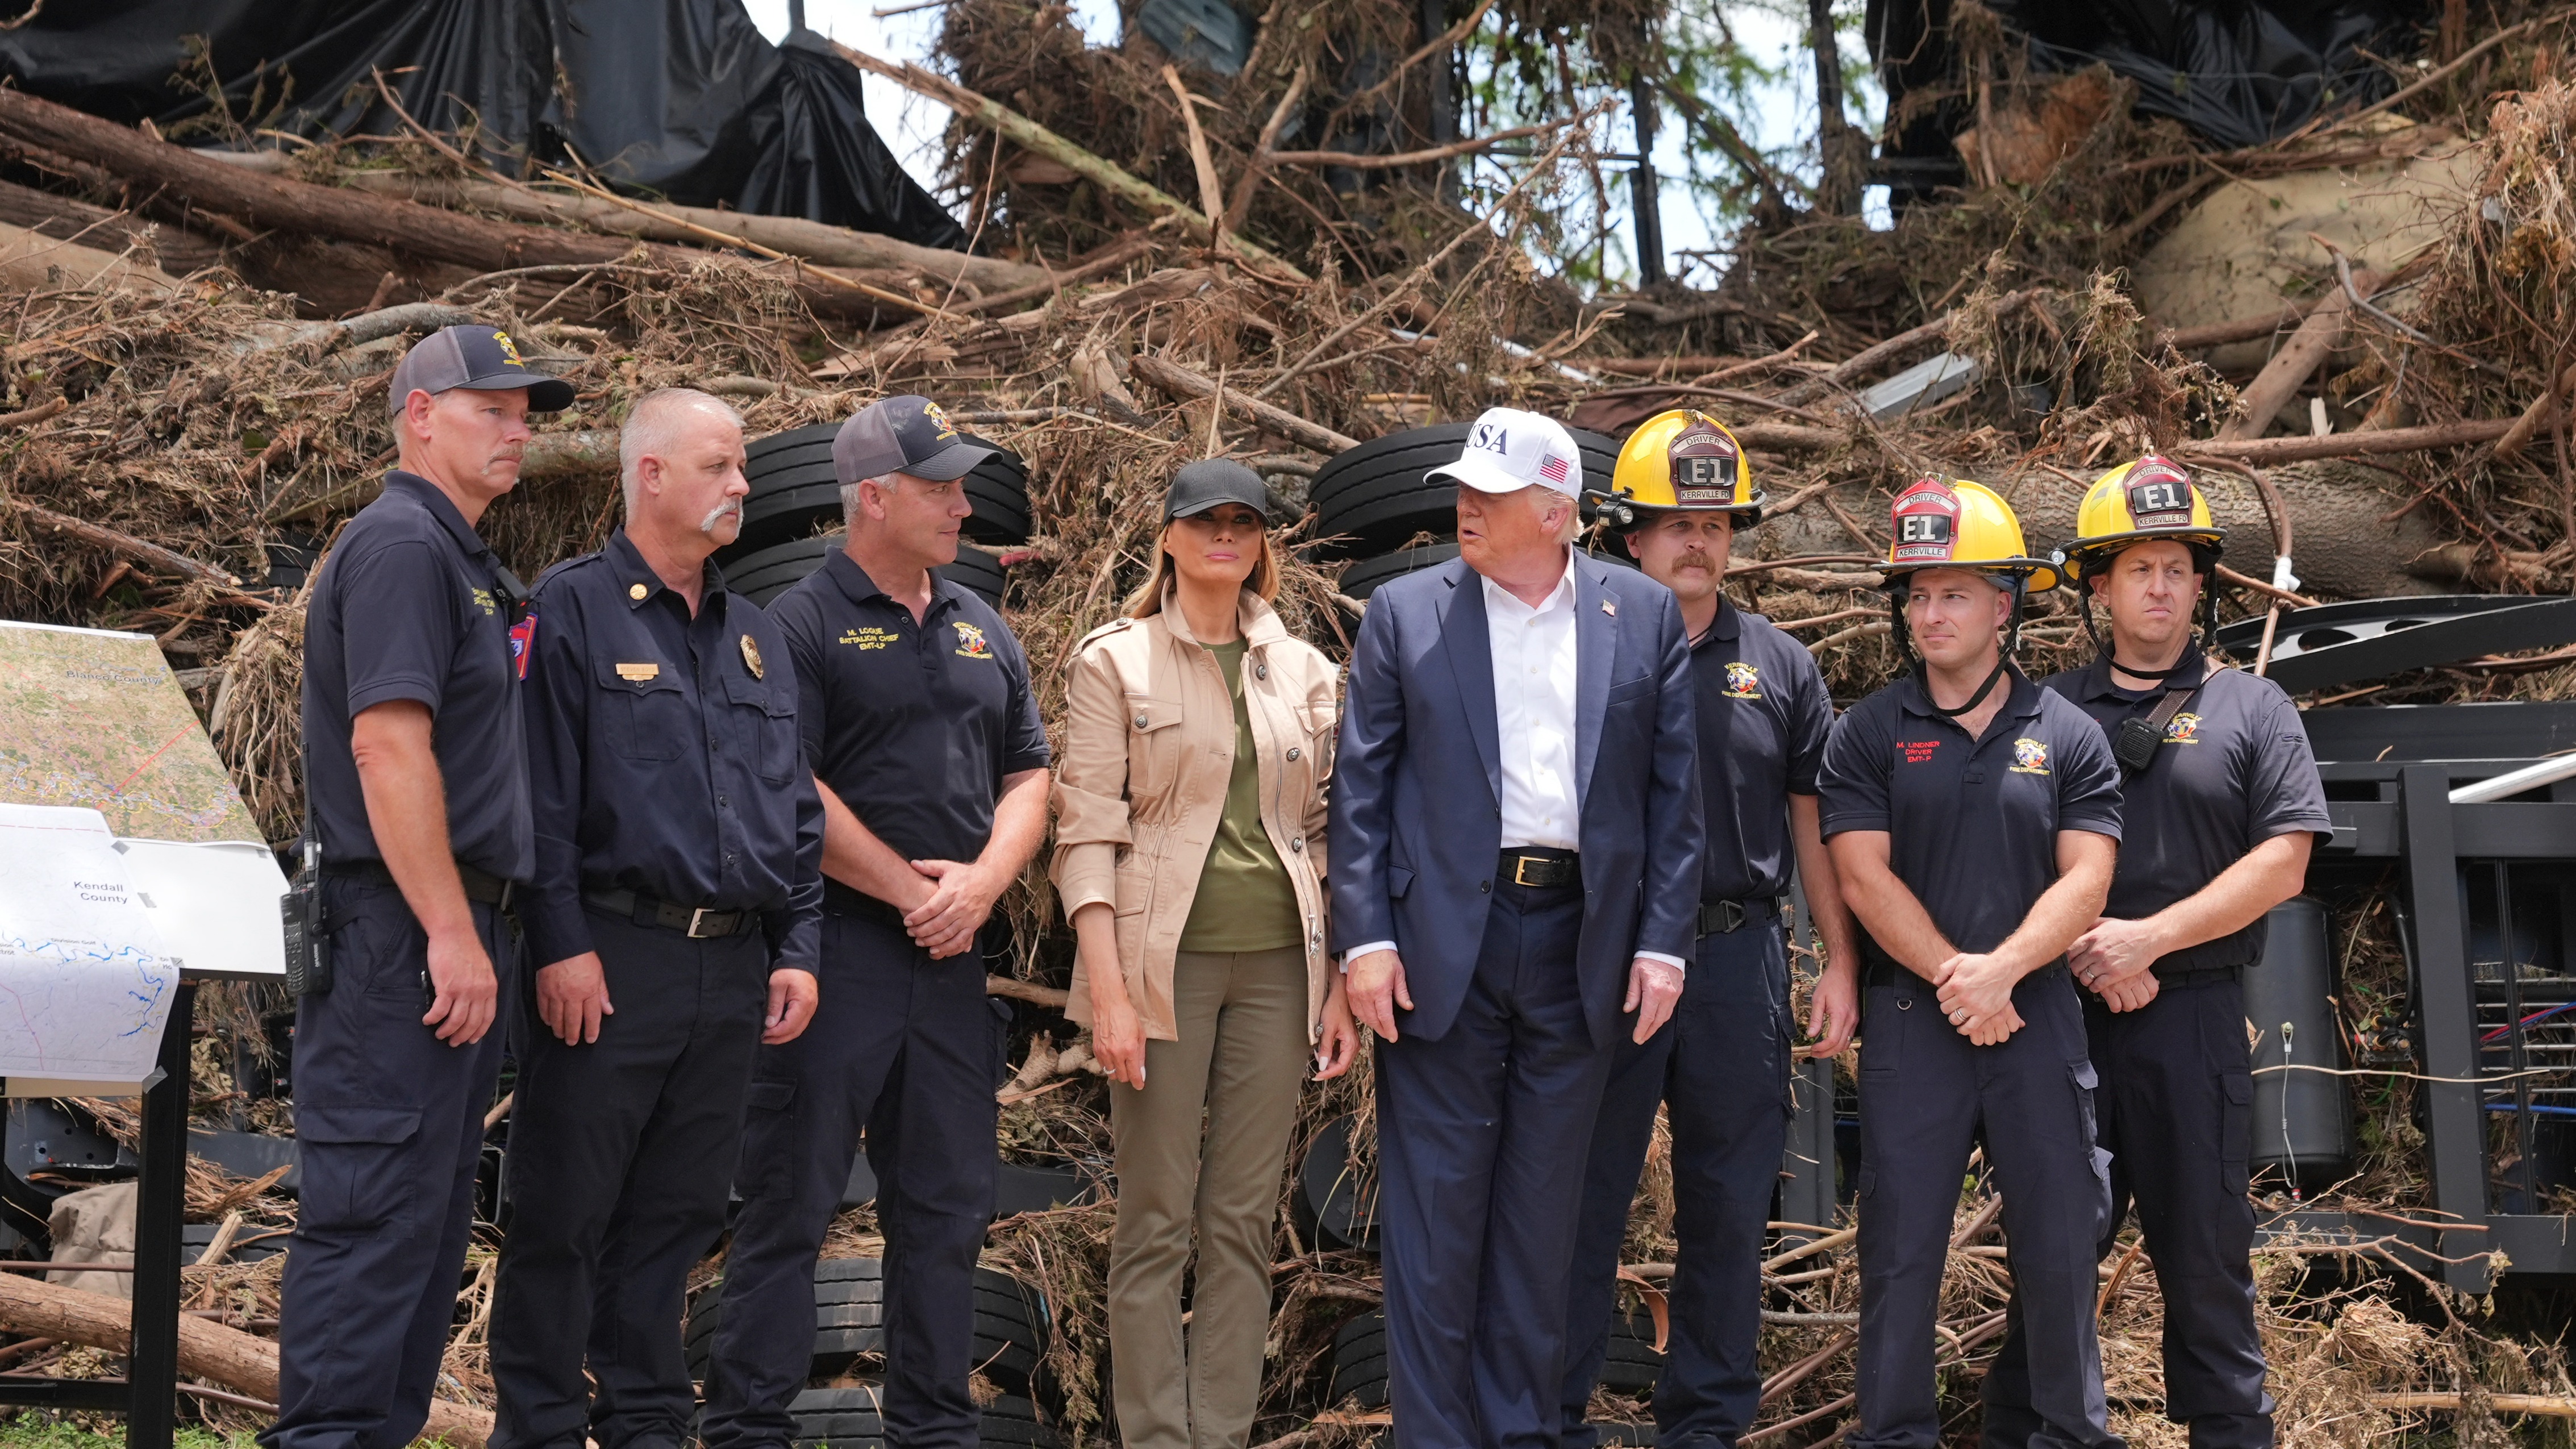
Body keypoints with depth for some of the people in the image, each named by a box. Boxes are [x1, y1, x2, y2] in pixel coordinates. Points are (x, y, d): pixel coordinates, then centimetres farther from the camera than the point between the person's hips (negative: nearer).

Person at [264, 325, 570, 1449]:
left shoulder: (464, 561, 20)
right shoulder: (400, 546, -11)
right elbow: (387, 744, -20)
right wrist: (451, 932, -22)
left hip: (457, 934, 10)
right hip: (407, 934, -10)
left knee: (430, 1216, 13)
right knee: (378, 1210, -9)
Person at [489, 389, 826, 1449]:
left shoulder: (757, 638, 19)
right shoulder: (573, 610, -2)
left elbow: (798, 807, 19)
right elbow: (542, 793, -8)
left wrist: (797, 949, 11)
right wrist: (562, 944, -14)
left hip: (734, 968, 6)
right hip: (612, 959, -6)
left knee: (675, 1215, 11)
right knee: (563, 1213, 0)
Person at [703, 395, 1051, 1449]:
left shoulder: (982, 632, 15)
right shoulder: (804, 623, -5)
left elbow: (1027, 776, 14)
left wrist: (982, 880, -4)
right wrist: (909, 889, -12)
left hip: (954, 955, 6)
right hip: (838, 949, -6)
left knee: (947, 1207, 10)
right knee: (790, 1203, -2)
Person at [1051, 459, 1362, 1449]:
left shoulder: (1303, 671, 12)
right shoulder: (1115, 661, 1)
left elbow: (1327, 831, 14)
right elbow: (1087, 830, -5)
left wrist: (1342, 984, 7)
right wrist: (1107, 988, -13)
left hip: (1277, 962, 4)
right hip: (1165, 959, -4)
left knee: (1244, 1221, 6)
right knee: (1156, 1220, -1)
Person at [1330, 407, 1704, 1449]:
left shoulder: (1646, 616, 5)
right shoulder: (1405, 614, 3)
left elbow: (1674, 791, 5)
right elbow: (1361, 787, 1)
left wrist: (1663, 942, -1)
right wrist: (1365, 937, -7)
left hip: (1582, 945, 1)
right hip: (1442, 940, -1)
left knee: (1542, 1209, 10)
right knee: (1435, 1207, 1)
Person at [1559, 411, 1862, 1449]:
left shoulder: (1780, 666, 10)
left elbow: (1813, 821, 12)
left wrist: (1840, 963, 7)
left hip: (1738, 954, 3)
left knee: (1729, 1206, 9)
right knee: (1585, 1193, 2)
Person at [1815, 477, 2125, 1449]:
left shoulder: (2067, 737, 5)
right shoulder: (1869, 734, 3)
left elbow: (2085, 880, -2)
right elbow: (1865, 876, -5)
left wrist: (2002, 970, -16)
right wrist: (1954, 977, -13)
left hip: (2038, 1013, 1)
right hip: (1910, 1021, -1)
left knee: (2060, 1240, 6)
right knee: (1901, 1246, 2)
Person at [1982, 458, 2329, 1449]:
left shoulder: (2251, 710, 7)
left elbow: (2281, 865, -2)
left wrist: (2148, 938, -10)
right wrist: (2083, 951, -10)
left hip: (2194, 1010, -1)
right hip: (2059, 1007, 1)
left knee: (2204, 1247, 3)